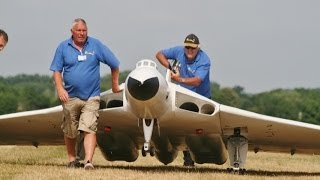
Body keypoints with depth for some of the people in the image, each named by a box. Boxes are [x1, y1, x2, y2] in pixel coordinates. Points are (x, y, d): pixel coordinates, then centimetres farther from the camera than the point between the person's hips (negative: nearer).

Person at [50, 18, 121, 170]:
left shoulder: (96, 45, 1)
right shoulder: (63, 47, 3)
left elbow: (114, 64, 9)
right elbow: (56, 70, 4)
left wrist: (115, 84, 13)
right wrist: (60, 89, -10)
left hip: (91, 97, -2)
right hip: (70, 97, 2)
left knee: (89, 129, -15)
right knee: (70, 132, 10)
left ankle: (88, 161, -22)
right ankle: (72, 159, 27)